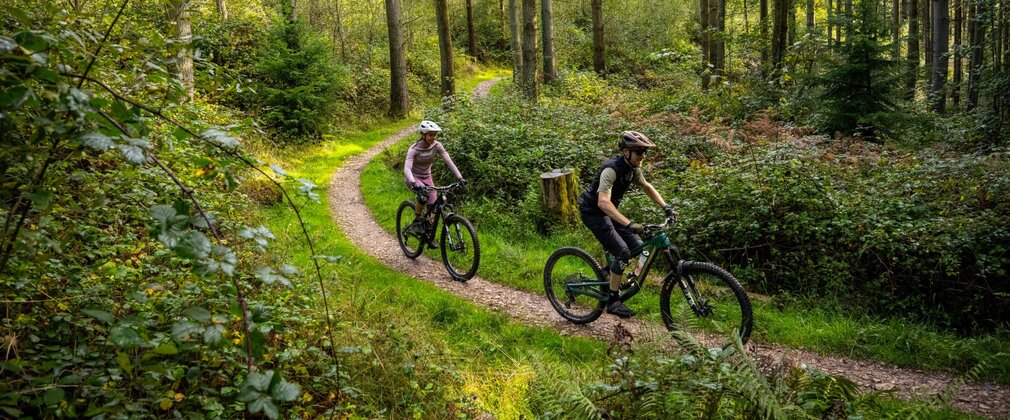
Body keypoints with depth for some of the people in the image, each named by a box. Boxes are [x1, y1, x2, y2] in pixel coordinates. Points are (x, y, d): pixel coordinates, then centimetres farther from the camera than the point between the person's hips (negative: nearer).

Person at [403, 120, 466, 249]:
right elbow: (407, 168, -38)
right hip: (413, 177, -5)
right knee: (424, 194, -36)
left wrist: (460, 177, -27)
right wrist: (414, 183, -56)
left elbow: (448, 161, -16)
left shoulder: (437, 145, -14)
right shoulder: (414, 149, -26)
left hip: (426, 177, 5)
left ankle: (430, 238, 6)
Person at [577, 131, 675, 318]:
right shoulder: (611, 169, -29)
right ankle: (613, 301, -7)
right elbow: (603, 202, -42)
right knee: (623, 252, -19)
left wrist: (666, 206, 8)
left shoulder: (633, 168, -3)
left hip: (609, 211, 9)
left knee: (638, 246, 0)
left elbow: (647, 187, 18)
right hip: (593, 212, -9)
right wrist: (629, 224, -49)